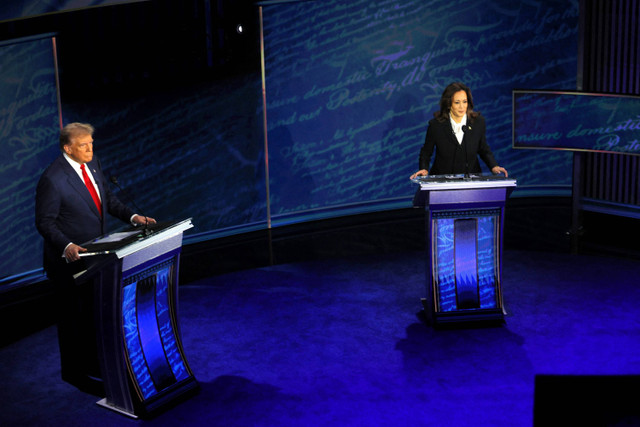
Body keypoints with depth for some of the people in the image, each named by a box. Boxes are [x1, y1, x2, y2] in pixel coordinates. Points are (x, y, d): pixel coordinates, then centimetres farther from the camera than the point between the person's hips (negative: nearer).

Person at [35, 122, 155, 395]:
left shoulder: (92, 163, 2)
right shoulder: (52, 179, -23)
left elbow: (107, 198, 12)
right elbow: (45, 222, -19)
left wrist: (133, 217, -1)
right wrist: (67, 247, -34)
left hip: (94, 255, 8)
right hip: (69, 259, -8)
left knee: (96, 313, 19)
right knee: (73, 316, 7)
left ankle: (93, 363, 36)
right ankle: (73, 372, 24)